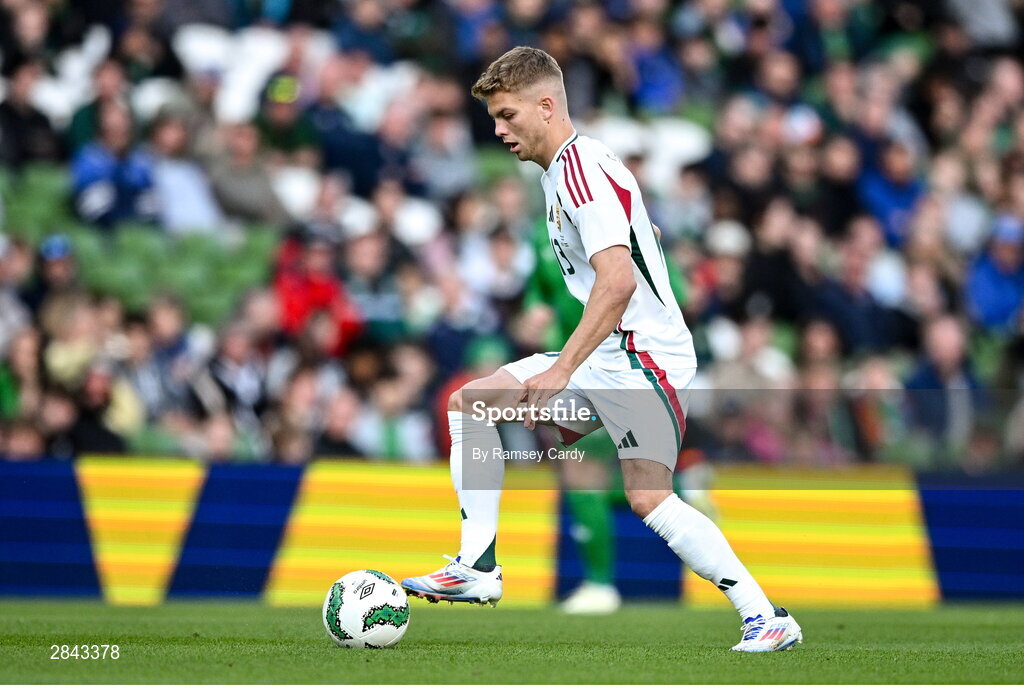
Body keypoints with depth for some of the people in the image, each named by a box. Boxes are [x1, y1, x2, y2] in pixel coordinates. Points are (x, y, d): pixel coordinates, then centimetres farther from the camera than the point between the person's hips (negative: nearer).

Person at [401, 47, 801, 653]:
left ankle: (768, 618, -17)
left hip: (644, 353, -11)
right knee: (470, 403, 7)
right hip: (604, 356, 11)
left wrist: (561, 370, -27)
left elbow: (617, 281, -26)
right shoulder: (566, 167, 16)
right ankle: (478, 569, 3)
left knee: (648, 496, -21)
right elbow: (645, 235, 29)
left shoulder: (580, 166, -15)